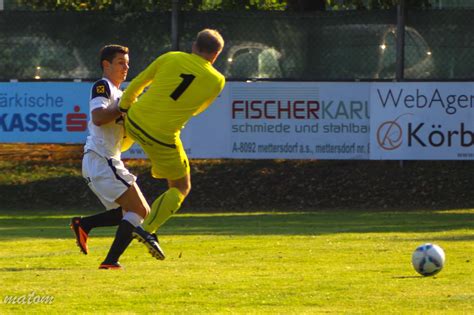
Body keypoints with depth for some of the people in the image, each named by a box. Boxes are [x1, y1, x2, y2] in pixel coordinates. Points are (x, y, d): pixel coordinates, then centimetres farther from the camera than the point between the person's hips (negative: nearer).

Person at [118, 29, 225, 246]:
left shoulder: (170, 58, -2)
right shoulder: (217, 81, -4)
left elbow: (136, 84, 6)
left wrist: (123, 108, 20)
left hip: (134, 120, 3)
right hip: (163, 137, -3)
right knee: (181, 188, 13)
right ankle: (148, 229, -1)